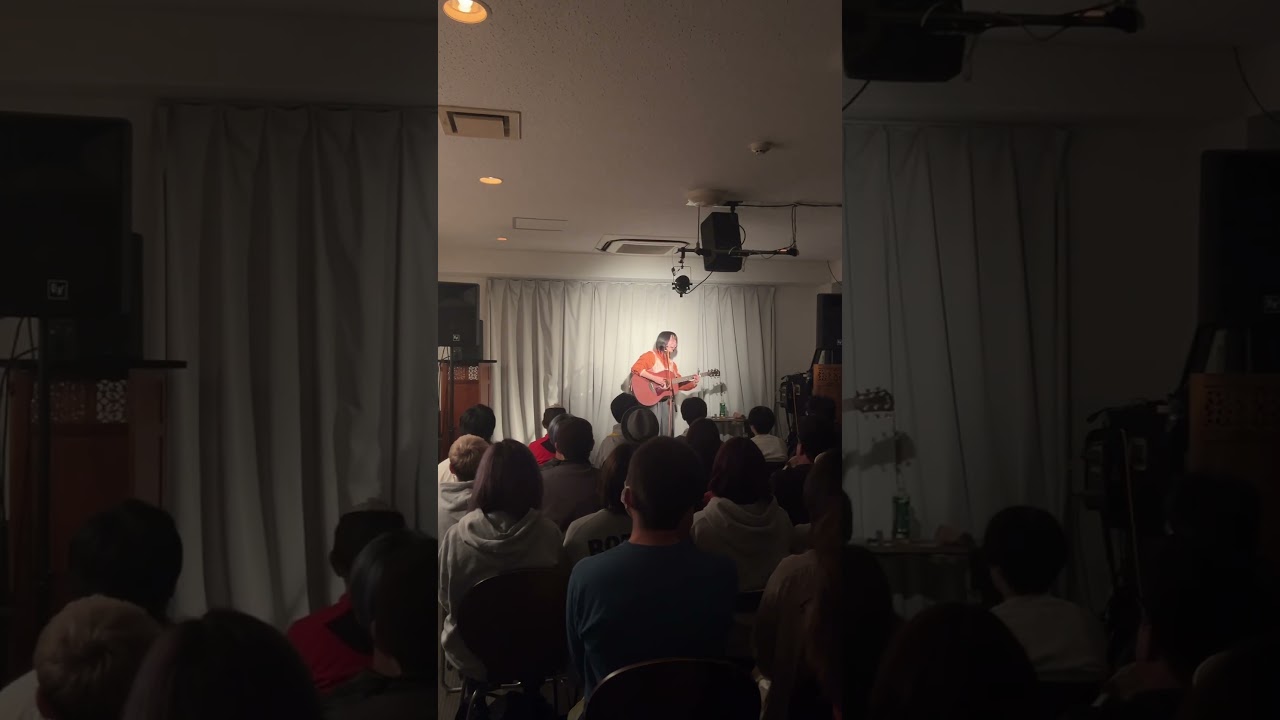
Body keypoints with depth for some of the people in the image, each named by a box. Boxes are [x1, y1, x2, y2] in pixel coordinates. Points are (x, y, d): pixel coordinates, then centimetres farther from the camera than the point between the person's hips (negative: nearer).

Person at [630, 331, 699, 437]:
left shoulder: (671, 363, 21)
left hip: (668, 401, 7)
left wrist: (692, 383, 1)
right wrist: (655, 378, -21)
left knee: (668, 433, 5)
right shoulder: (651, 355, -1)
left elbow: (680, 384, 20)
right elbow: (635, 368, -16)